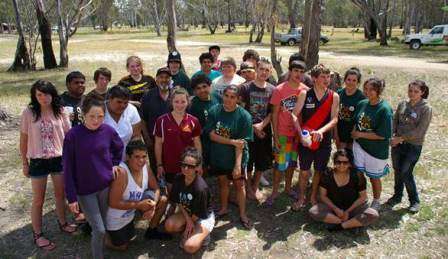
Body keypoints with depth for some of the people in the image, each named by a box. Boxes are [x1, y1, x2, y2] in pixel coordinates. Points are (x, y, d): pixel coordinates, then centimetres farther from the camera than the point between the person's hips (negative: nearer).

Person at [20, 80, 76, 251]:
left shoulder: (60, 111, -5)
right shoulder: (29, 112, -10)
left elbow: (68, 134, 1)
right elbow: (24, 139, -3)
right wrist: (24, 163, 1)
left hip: (59, 159, 2)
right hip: (38, 161, -2)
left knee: (60, 194, 18)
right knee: (39, 200, 10)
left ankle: (62, 223, 40)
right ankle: (37, 235, 25)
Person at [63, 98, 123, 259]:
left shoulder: (108, 131, -8)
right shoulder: (73, 135, -17)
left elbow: (119, 148, 14)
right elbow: (68, 168, -12)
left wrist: (114, 164, 1)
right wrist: (71, 197, -11)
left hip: (106, 186, 3)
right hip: (84, 190, -3)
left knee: (103, 226, 16)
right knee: (99, 230, -3)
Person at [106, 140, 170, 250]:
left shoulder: (145, 168, -14)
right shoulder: (121, 172, -35)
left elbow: (156, 189, -1)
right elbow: (113, 203, -32)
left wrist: (153, 205, -20)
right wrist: (139, 205, -30)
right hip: (115, 219, -6)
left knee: (163, 200, -2)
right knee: (122, 246, 9)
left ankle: (152, 231, 20)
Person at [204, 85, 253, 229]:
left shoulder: (244, 116, -17)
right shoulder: (214, 111, -9)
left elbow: (241, 143, -20)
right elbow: (212, 135, -13)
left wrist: (238, 164, -24)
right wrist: (232, 141, -21)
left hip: (236, 158, -3)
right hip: (218, 156, 3)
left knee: (239, 185, 8)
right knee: (222, 182, 20)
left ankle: (242, 214, 26)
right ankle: (224, 208, 41)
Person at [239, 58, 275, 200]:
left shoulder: (272, 90, 1)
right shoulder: (246, 87, -6)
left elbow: (273, 112, 2)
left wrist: (261, 125, -12)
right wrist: (252, 127, -10)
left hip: (265, 130, 3)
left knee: (262, 162, 12)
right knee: (247, 161, 5)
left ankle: (255, 187, 33)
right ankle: (248, 188, 26)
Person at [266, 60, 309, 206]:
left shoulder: (305, 90, -2)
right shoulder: (279, 90, -10)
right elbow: (275, 114, -8)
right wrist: (275, 136, -10)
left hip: (298, 133, 3)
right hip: (282, 134, -3)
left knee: (292, 162, 16)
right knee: (280, 163, 2)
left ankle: (288, 187, 34)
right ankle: (275, 192, 18)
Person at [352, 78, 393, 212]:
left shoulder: (385, 109, -20)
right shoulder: (362, 104, -2)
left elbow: (383, 135, -22)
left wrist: (360, 134, -17)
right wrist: (354, 133, -7)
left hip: (376, 150, -5)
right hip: (359, 145, 5)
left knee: (374, 177, 14)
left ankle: (376, 202, 38)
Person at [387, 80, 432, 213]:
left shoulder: (426, 109, -12)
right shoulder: (402, 104, 2)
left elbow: (419, 131, -16)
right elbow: (395, 121, 8)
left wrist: (401, 138, -16)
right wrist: (392, 136, -8)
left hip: (414, 146, -4)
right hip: (398, 143, 4)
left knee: (406, 173, -1)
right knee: (397, 171, 14)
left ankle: (414, 201, 20)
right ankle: (397, 196, 34)